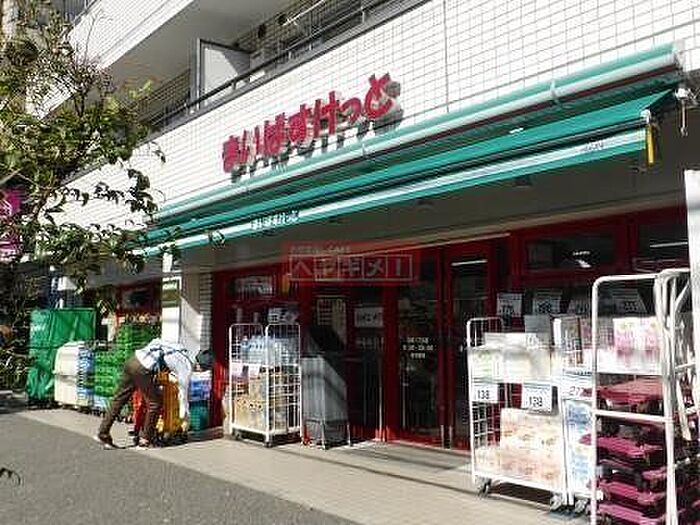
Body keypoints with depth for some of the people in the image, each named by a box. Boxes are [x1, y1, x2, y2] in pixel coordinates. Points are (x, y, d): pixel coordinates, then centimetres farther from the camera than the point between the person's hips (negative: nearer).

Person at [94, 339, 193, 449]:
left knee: (119, 398, 15)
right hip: (141, 368, -8)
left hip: (133, 359, 8)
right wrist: (185, 416, 18)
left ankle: (102, 434, 20)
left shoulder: (180, 352, 23)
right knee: (155, 402, 8)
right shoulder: (186, 365, 4)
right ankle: (145, 440, 14)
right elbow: (183, 391, 7)